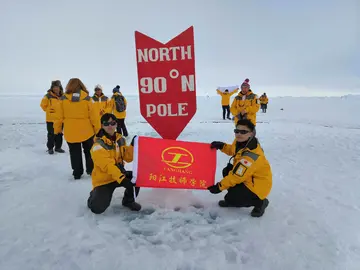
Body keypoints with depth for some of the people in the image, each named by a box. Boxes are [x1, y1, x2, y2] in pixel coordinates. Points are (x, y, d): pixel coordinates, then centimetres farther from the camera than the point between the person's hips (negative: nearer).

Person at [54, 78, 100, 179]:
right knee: (89, 151, 18)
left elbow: (59, 116, -1)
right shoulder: (86, 98, -7)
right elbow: (93, 115, -7)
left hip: (70, 132, 1)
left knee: (74, 153, 13)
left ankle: (77, 173, 18)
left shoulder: (63, 98, -4)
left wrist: (57, 129, 12)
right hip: (86, 131, 0)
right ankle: (91, 170, 24)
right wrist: (97, 129, 3)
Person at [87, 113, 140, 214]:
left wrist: (132, 146, -16)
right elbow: (107, 166, -29)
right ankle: (94, 195, 20)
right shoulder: (98, 145, -19)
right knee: (97, 208, -18)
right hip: (103, 179, -5)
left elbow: (128, 158, 0)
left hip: (120, 174, 5)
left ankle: (128, 200, 8)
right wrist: (121, 179, -39)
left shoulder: (120, 139, 2)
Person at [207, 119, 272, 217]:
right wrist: (222, 146, -1)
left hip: (258, 185, -9)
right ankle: (233, 196, 15)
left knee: (231, 199, -13)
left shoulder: (250, 156, -33)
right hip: (249, 178, 9)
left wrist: (219, 187, -20)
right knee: (227, 171, 6)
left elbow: (236, 176, -29)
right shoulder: (241, 142, -7)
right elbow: (233, 150, 17)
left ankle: (259, 202, 5)